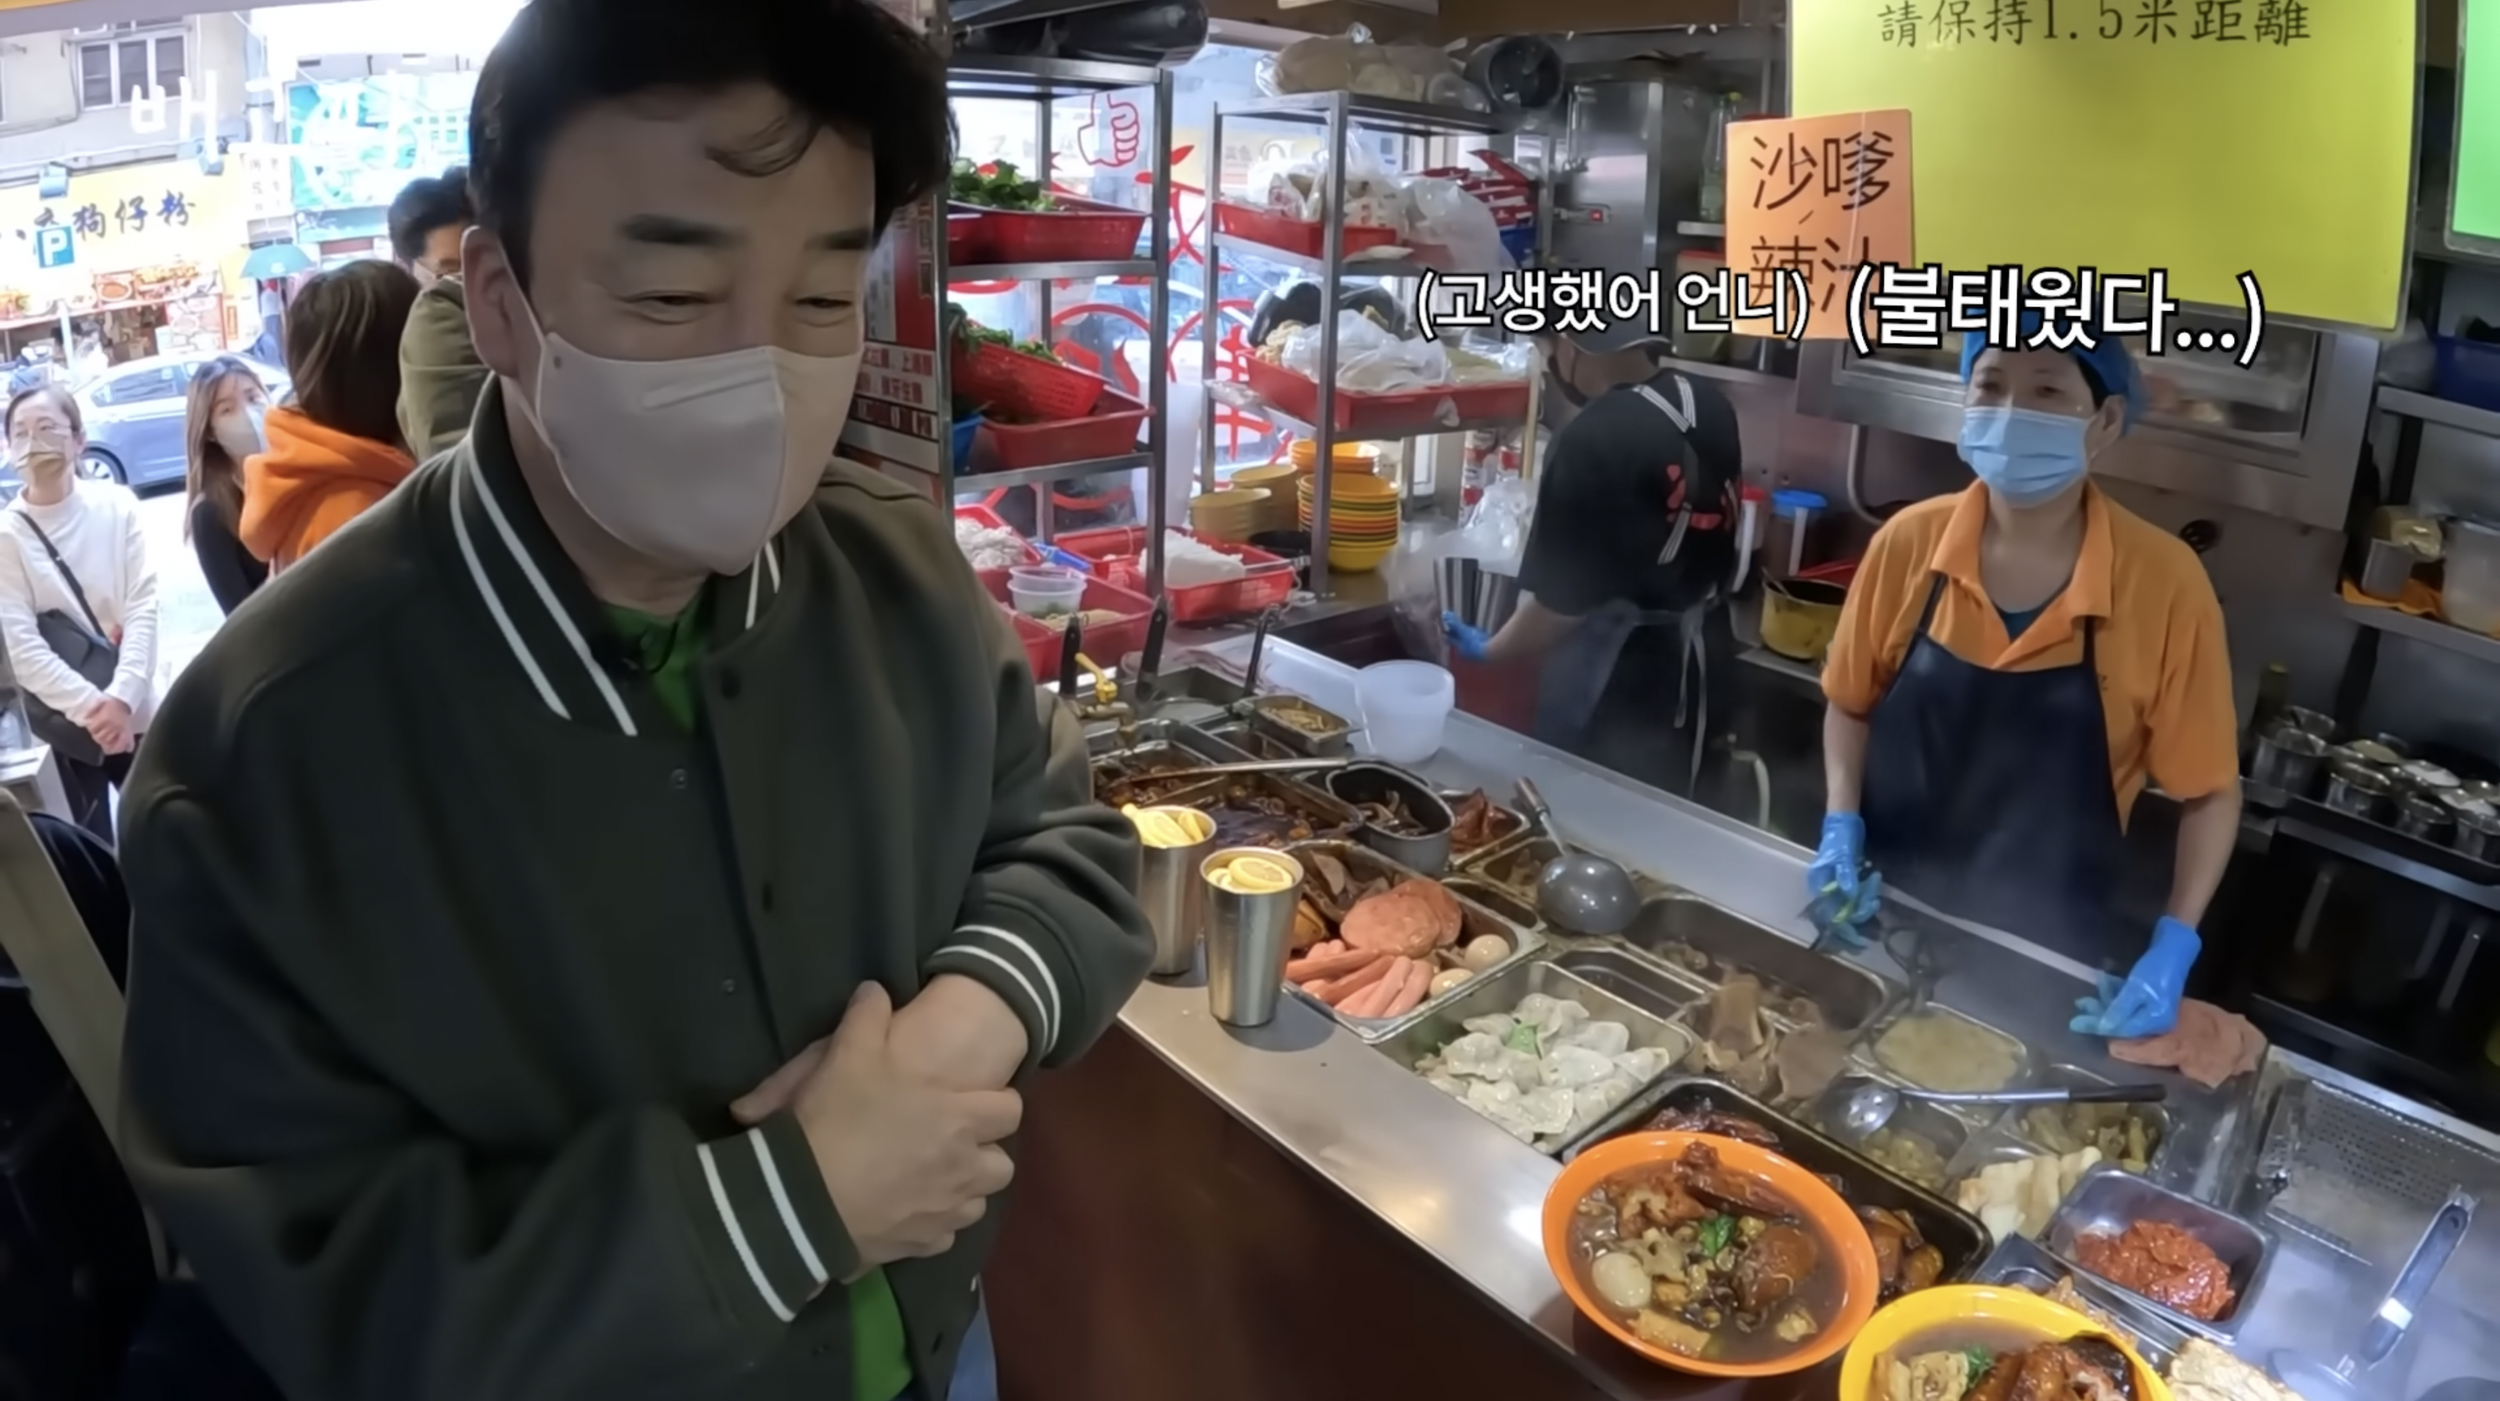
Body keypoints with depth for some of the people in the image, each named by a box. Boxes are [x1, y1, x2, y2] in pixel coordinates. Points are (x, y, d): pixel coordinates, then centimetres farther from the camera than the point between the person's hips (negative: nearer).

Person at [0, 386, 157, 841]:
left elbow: (143, 606, -7)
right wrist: (90, 706, -20)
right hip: (64, 723, -1)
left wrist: (122, 696, -18)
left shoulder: (116, 505, -3)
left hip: (134, 709, 2)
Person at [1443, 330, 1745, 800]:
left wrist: (1487, 651, -1)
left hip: (1619, 700, -8)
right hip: (1699, 676, 8)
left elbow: (1557, 604, -19)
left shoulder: (1592, 442, -24)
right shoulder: (1709, 405, 1)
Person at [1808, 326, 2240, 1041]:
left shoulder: (2165, 584, -16)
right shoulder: (1908, 542, -11)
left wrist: (2172, 950, -16)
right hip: (1885, 917, 2)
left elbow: (2209, 792, -6)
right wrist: (1840, 832, -9)